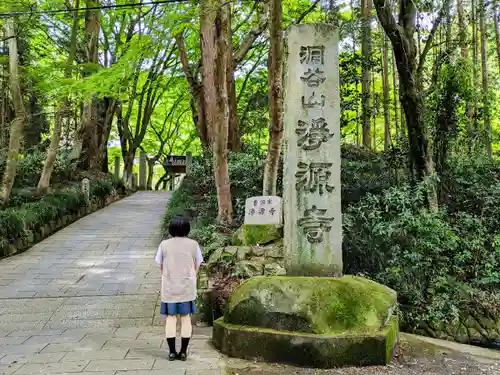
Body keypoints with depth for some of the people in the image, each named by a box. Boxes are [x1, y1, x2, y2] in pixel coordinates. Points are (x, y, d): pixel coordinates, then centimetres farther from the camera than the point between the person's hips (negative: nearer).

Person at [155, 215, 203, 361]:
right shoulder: (193, 244, -4)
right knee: (185, 318, 8)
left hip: (169, 288, 0)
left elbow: (161, 267, 4)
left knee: (171, 318, 8)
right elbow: (197, 267, 2)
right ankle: (183, 352, 11)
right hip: (187, 287, 0)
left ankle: (172, 352, 11)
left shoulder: (164, 244, -3)